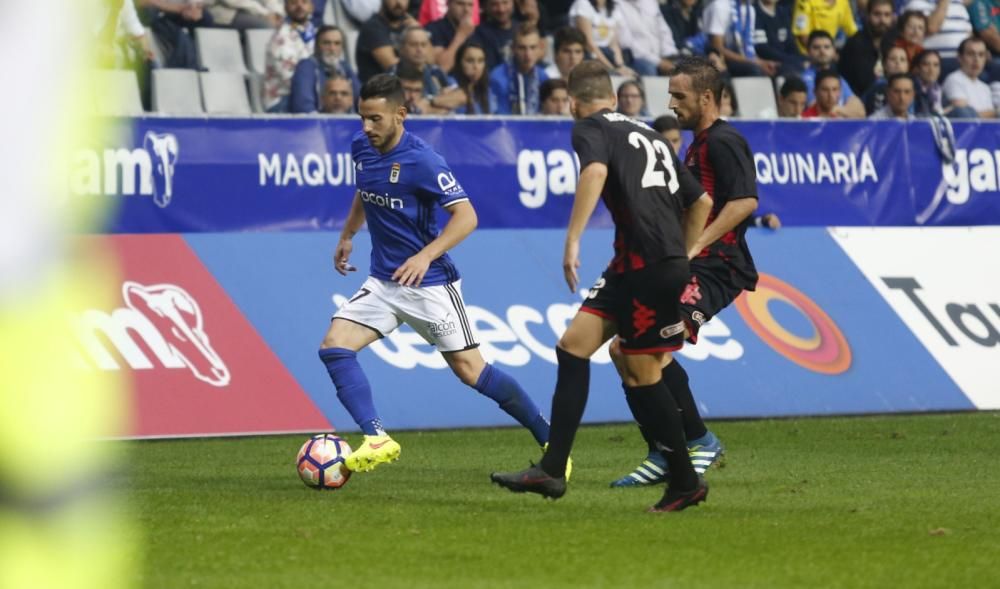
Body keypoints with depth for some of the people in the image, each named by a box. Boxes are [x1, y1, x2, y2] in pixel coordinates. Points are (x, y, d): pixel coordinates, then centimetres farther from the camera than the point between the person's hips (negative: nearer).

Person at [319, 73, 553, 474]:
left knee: (469, 370, -3)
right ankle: (377, 439, -18)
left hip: (429, 284, -7)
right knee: (334, 346, -12)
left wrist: (426, 256, -34)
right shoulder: (361, 147, 2)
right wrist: (347, 236, 27)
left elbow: (466, 216, -24)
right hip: (382, 283, 7)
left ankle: (551, 442, 11)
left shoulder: (421, 160, -20)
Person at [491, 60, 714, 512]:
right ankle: (552, 470, 1)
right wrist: (681, 259, 32)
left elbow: (595, 171, -23)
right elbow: (701, 202, 28)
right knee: (573, 345, 6)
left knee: (642, 374, 1)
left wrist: (572, 241, -26)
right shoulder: (649, 135, 25)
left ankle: (685, 482, 10)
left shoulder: (591, 128, 1)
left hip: (647, 266, -8)